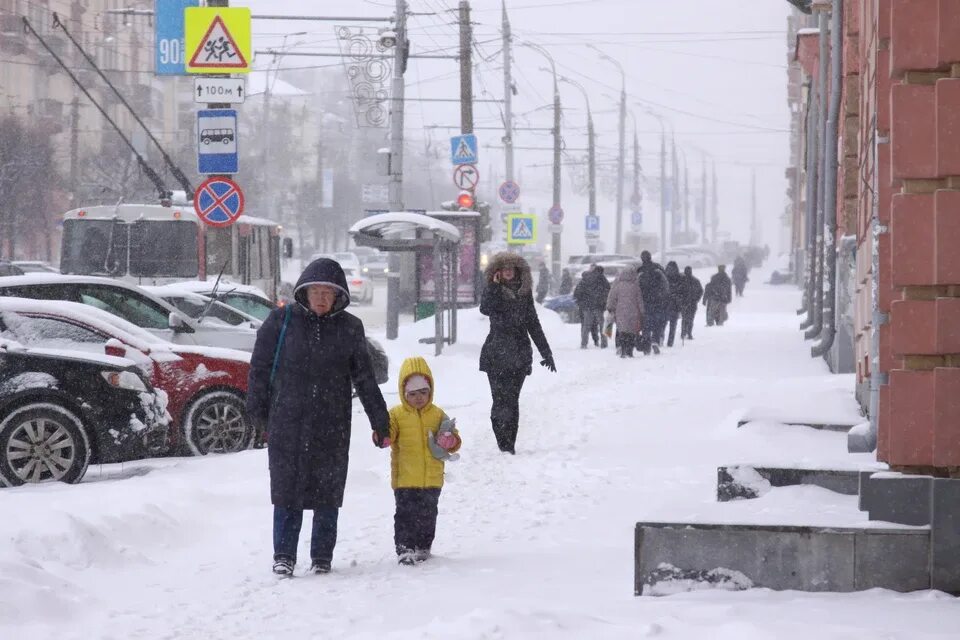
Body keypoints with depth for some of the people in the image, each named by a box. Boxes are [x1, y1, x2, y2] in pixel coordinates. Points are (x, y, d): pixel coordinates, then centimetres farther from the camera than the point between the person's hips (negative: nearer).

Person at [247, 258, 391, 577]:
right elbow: (260, 367, 5)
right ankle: (283, 555, 7)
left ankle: (322, 557, 14)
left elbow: (365, 378, 10)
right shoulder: (282, 321, 0)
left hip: (332, 425, 1)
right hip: (287, 422, -1)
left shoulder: (349, 328, 5)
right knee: (287, 490, -1)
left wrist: (380, 422, 9)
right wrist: (257, 412, 3)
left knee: (328, 491, 5)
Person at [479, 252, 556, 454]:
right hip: (496, 356, -3)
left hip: (520, 354, 3)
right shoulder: (492, 291, 3)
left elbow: (533, 324, 15)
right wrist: (494, 285, -16)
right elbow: (485, 308, -19)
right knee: (502, 399, -11)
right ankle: (505, 445, -12)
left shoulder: (524, 292, 11)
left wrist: (546, 353, 14)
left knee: (511, 399, 2)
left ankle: (509, 445, 4)